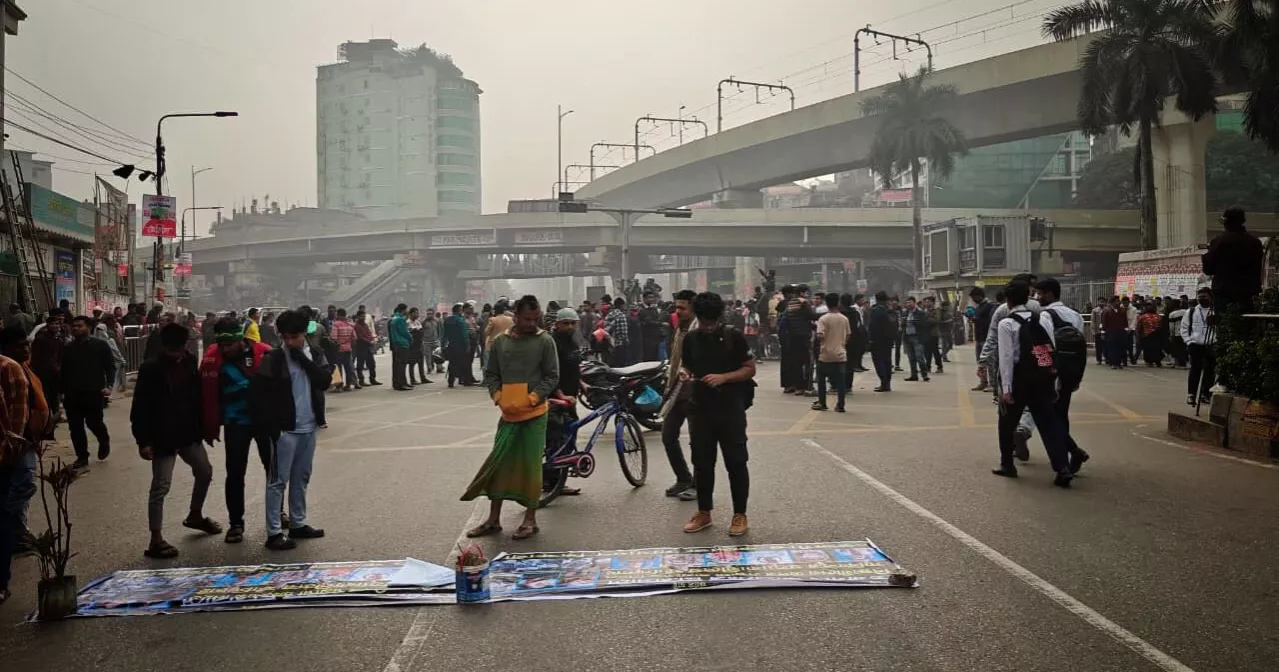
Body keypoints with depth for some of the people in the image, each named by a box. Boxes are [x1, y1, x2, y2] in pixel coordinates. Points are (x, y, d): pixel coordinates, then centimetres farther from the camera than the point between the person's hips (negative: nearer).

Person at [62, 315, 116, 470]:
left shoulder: (100, 345, 0)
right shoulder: (68, 348, 13)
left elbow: (110, 366, -2)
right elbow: (63, 371, 18)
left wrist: (109, 385, -14)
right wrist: (62, 391, 13)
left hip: (94, 393, -4)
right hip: (72, 394, 4)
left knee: (94, 422, -4)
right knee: (75, 427, 3)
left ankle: (104, 441, 28)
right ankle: (82, 456, 12)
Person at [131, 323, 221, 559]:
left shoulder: (189, 363, 2)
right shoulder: (150, 369, -14)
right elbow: (140, 408, -13)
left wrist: (200, 426, 8)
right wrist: (143, 441, -16)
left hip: (188, 434, 6)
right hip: (163, 437, -6)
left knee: (205, 471, 18)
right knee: (161, 486, -3)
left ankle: (195, 515, 40)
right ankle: (156, 540, 3)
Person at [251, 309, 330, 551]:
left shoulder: (315, 355, 6)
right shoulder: (273, 359, -8)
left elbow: (324, 382, -8)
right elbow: (257, 393, -8)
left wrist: (303, 359, -15)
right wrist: (270, 424, -11)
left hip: (308, 428, 5)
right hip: (285, 429, -5)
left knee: (301, 478, 15)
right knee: (278, 480, -2)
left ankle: (298, 524, 26)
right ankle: (274, 532, 2)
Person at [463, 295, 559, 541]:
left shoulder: (545, 341, -2)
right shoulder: (500, 341, 7)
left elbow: (552, 377, -3)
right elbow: (490, 374, 11)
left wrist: (531, 399, -13)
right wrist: (499, 397, -5)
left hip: (535, 412, -3)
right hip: (508, 412, 3)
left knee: (530, 465, 1)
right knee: (499, 464, 6)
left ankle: (530, 520, 12)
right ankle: (493, 520, 17)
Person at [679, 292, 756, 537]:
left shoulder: (734, 337, -5)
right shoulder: (690, 339, 6)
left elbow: (750, 369, -4)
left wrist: (723, 377, -18)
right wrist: (684, 372, -6)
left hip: (731, 409, -3)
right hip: (700, 409, 4)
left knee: (736, 462, 1)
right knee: (702, 463, 10)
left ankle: (740, 515, 12)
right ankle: (704, 513, 22)